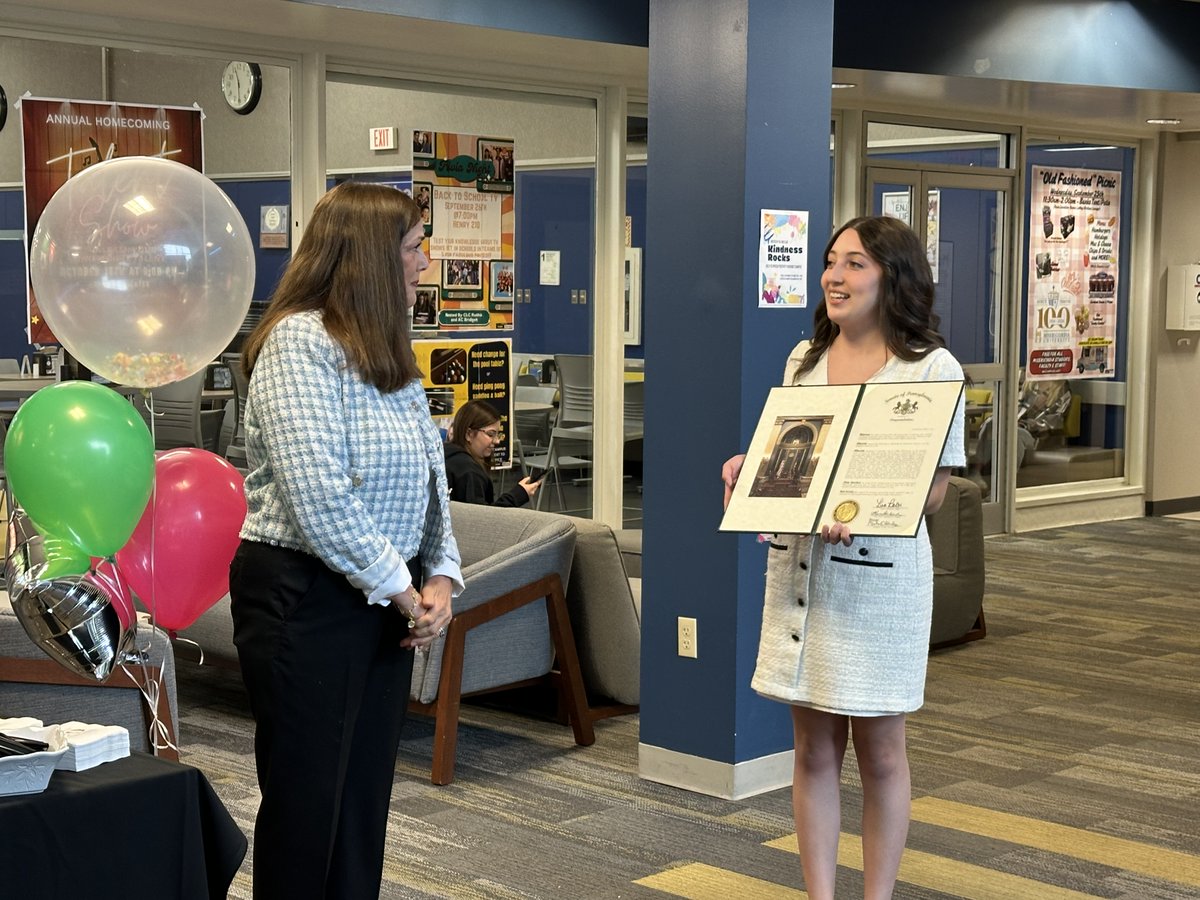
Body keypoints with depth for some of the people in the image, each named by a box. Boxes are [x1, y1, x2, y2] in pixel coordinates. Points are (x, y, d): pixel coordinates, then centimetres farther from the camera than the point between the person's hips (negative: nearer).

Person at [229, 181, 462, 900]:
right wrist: (401, 589, -15)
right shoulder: (300, 342, -14)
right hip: (307, 596, -8)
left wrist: (440, 577, 1)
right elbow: (320, 499, -23)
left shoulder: (388, 352, 13)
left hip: (386, 598, 8)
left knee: (368, 790, 13)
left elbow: (430, 477, 15)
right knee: (307, 800, 1)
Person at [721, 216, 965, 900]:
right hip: (799, 566, 5)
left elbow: (932, 487, -8)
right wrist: (748, 465, -2)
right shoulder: (805, 359, 12)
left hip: (879, 571, -5)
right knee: (814, 748, 9)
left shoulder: (933, 368, -5)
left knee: (879, 751, 7)